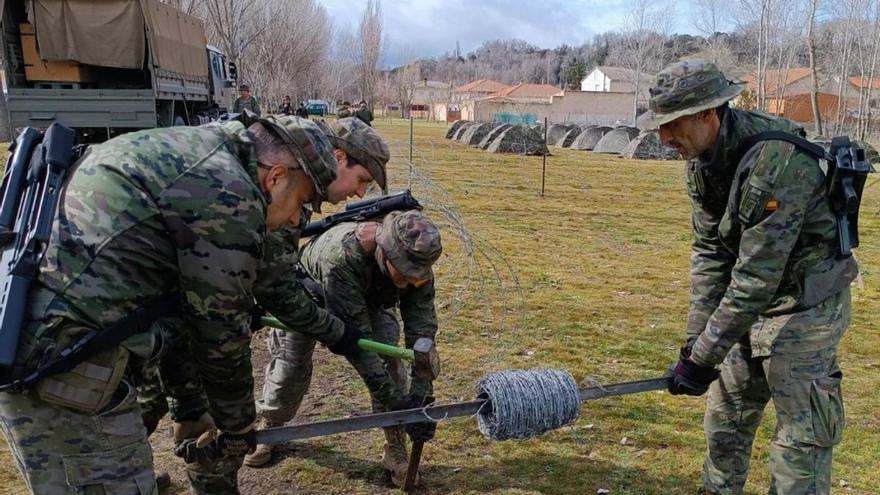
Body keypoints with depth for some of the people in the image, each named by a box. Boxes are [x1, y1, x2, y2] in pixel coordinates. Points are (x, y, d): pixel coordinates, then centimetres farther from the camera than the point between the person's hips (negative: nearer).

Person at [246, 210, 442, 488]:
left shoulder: (416, 261, -32)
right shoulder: (341, 256, -47)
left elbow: (423, 330, -28)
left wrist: (421, 396, -35)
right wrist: (395, 400, -44)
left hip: (371, 299, 3)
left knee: (388, 358, -16)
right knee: (291, 364, -3)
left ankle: (395, 446, 0)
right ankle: (270, 428, 27)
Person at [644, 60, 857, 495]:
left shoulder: (777, 161, -31)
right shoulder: (701, 161, -5)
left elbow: (758, 276, -30)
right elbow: (710, 252, -1)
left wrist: (703, 359, -26)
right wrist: (696, 338, -6)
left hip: (804, 305, -8)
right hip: (748, 303, 8)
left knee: (800, 437, -2)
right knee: (725, 415, 18)